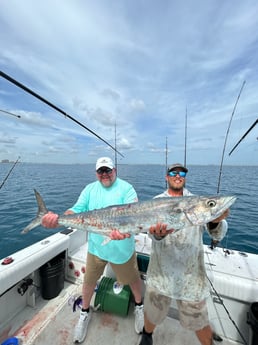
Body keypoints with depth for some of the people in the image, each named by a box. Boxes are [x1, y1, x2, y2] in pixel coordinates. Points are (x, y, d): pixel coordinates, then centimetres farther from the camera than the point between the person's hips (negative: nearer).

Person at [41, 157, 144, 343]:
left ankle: (139, 306, 52)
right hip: (96, 246, 3)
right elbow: (76, 210, -9)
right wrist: (58, 219, -28)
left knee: (133, 279, 19)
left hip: (122, 247, -2)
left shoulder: (126, 188, -14)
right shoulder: (90, 189, -2)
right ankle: (85, 312, 53)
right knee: (89, 280, 21)